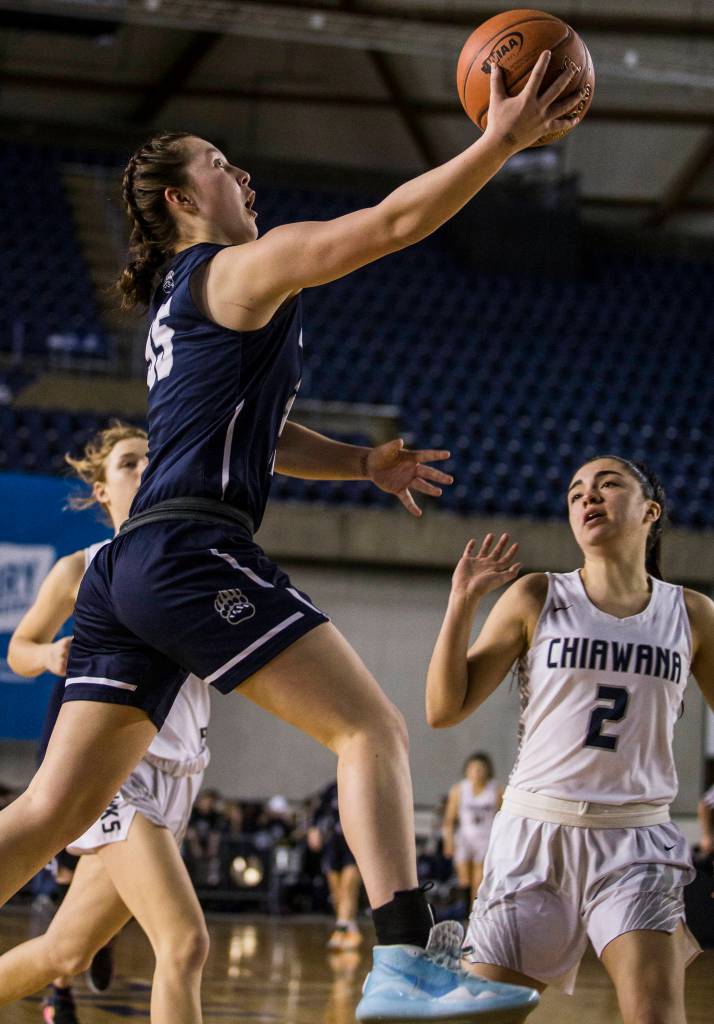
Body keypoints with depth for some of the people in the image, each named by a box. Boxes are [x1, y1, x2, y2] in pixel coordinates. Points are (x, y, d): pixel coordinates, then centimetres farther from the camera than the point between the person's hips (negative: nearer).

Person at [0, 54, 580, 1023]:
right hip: (192, 553, -9)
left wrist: (362, 462, 22)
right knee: (373, 728, -8)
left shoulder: (182, 299, 29)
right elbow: (391, 222, -8)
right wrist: (500, 142, -3)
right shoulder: (240, 271, 1)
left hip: (128, 570, 9)